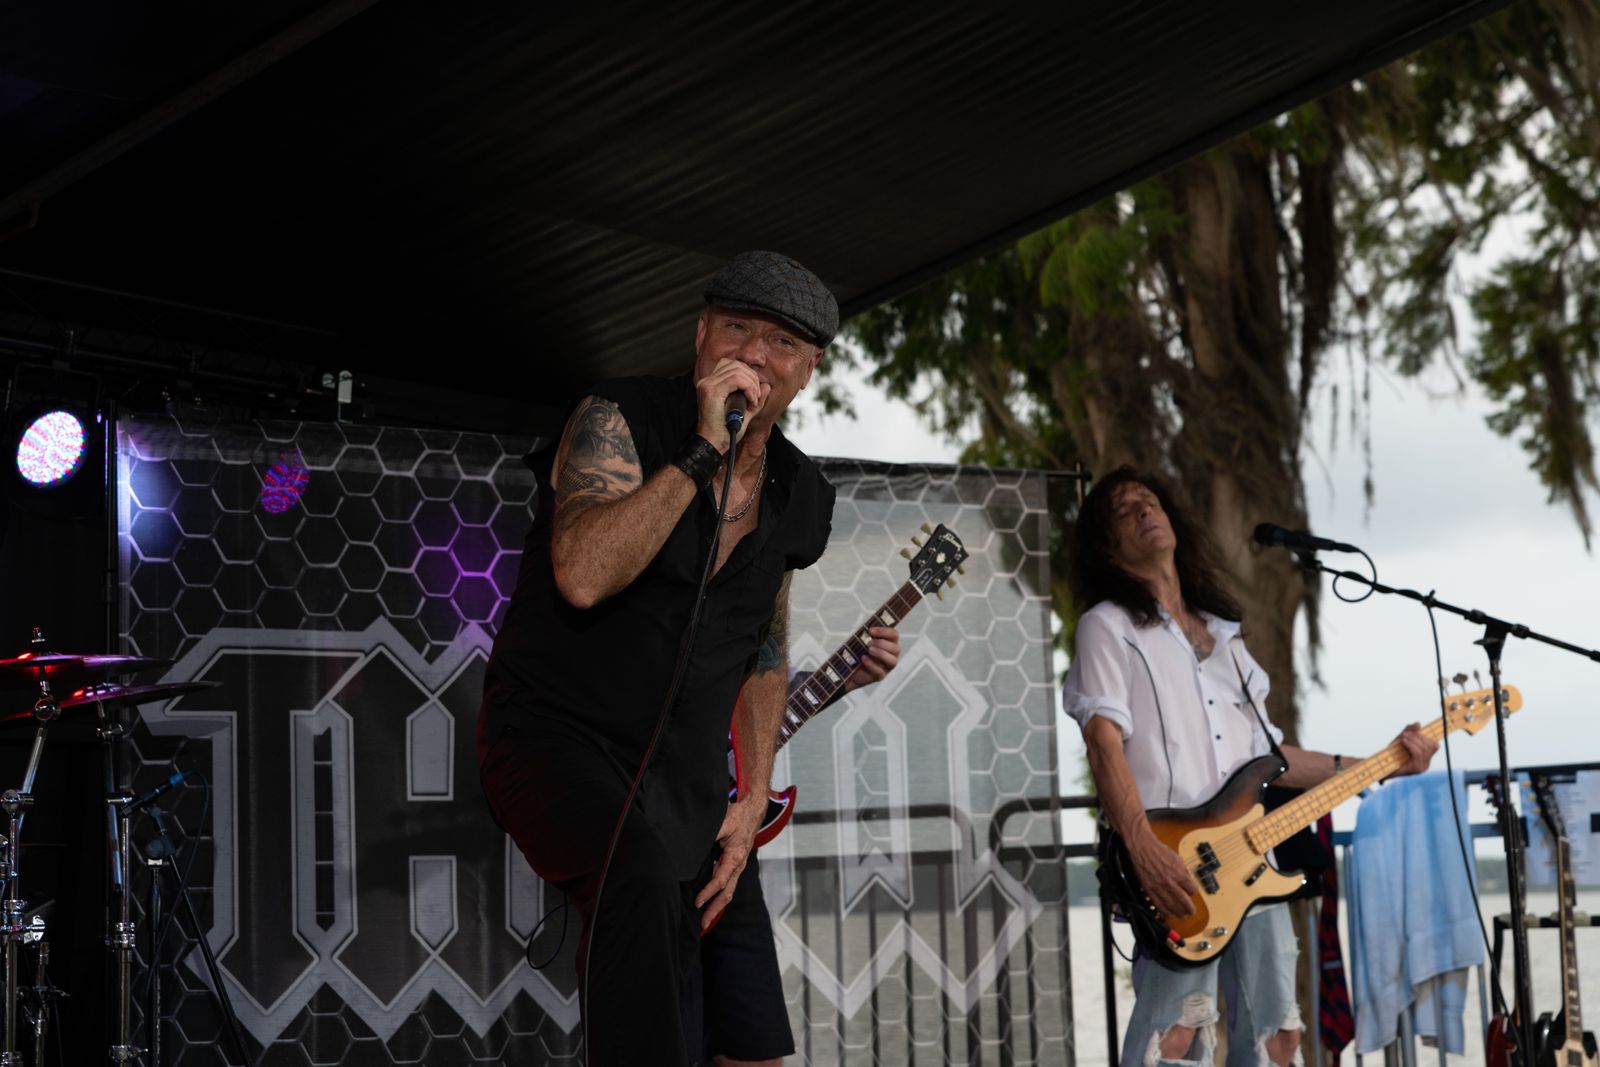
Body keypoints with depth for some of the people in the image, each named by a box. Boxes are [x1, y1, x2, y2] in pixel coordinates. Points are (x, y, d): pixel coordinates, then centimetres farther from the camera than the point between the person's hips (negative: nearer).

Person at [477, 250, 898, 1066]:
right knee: (640, 868, -37)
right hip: (553, 727, -6)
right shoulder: (619, 418, -12)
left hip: (682, 775, 6)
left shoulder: (796, 494, 6)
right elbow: (582, 576, -29)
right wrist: (702, 451, -30)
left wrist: (752, 800, 11)